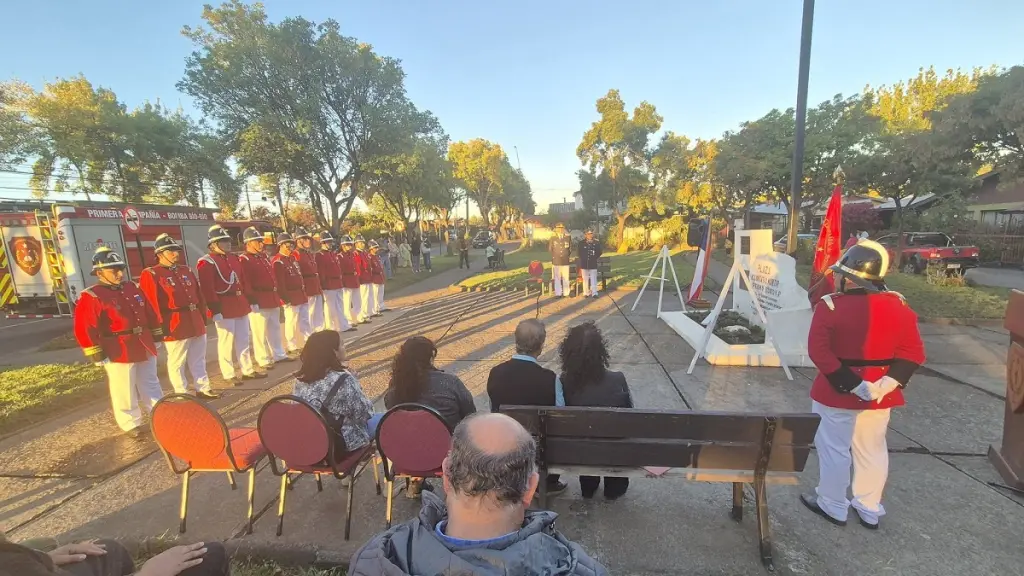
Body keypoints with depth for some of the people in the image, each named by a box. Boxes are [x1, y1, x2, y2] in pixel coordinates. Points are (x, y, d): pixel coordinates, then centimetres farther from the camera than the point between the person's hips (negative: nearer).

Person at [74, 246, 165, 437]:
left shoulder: (132, 288, 10)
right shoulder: (90, 297, -10)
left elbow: (149, 313, 16)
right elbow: (85, 329, -14)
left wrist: (156, 335, 16)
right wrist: (96, 354, -15)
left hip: (145, 347, 6)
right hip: (118, 353, -6)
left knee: (150, 385, 15)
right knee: (125, 391, 4)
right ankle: (131, 424, 18)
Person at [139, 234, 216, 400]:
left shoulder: (186, 270, 13)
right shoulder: (150, 275, -7)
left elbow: (198, 295, 14)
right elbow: (153, 305, -12)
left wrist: (203, 317, 12)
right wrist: (161, 327, -15)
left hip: (196, 323, 7)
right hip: (175, 327, -7)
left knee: (198, 359, 15)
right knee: (177, 363, 4)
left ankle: (203, 389, 25)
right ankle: (183, 395, 14)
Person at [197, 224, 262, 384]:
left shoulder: (234, 258, 14)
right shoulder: (206, 263, -10)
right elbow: (207, 289, -16)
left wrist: (247, 301, 15)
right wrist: (215, 310, -21)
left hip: (240, 305, 8)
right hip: (224, 308, -8)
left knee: (243, 339, 14)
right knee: (226, 342, 0)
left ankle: (248, 370, 23)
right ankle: (229, 374, 10)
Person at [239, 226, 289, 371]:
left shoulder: (264, 256, 16)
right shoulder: (244, 260, -10)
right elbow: (245, 283, -17)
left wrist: (276, 294, 18)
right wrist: (252, 301, -22)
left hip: (273, 299, 9)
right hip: (258, 301, -9)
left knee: (275, 328, 16)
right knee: (260, 332, 0)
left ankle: (279, 355, 26)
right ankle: (264, 360, 8)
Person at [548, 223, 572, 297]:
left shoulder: (568, 238, 5)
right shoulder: (553, 238, 3)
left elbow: (570, 248, 12)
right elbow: (550, 249, 9)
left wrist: (568, 256, 6)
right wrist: (554, 255, 8)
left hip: (565, 261, 1)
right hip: (556, 261, 0)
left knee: (566, 278, 3)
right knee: (557, 278, 3)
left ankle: (566, 293, 11)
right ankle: (558, 293, 10)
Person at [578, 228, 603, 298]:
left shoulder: (596, 243, 5)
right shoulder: (582, 243, 5)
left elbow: (599, 252, 8)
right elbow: (579, 253, 11)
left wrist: (594, 258, 0)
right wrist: (583, 259, 4)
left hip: (593, 264, 0)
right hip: (584, 264, 1)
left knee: (593, 279, -3)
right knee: (585, 279, 6)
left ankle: (594, 293, 1)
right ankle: (586, 293, 13)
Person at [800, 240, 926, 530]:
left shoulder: (830, 306, -18)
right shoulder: (899, 305, -1)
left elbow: (819, 352, -23)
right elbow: (913, 352, -2)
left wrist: (851, 384, -18)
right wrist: (889, 382, -9)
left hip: (837, 392, -5)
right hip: (879, 393, 5)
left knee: (834, 449, 11)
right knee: (872, 450, 19)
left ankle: (832, 505, 27)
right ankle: (869, 510, 35)